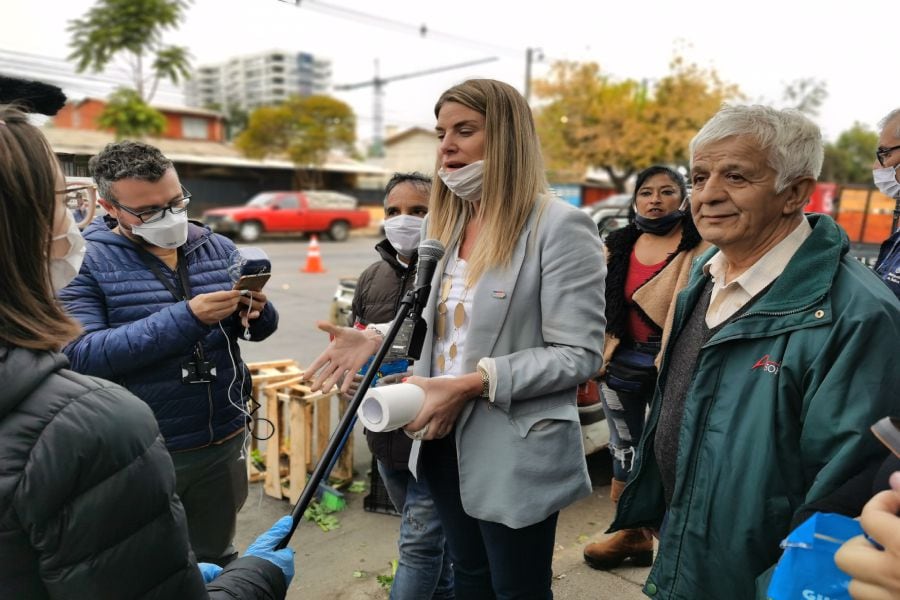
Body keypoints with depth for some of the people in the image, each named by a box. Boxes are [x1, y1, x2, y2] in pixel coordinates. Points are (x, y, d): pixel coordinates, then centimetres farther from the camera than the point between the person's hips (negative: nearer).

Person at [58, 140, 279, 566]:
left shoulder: (218, 248, 2)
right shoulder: (83, 262, -9)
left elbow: (260, 330, 6)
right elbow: (80, 355, -20)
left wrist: (256, 312, -18)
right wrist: (186, 317, -29)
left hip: (223, 442, 4)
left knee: (217, 559, 22)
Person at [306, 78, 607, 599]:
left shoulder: (561, 226, -16)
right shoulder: (447, 223, 8)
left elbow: (580, 355, -19)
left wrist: (473, 383, -26)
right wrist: (377, 337, -2)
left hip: (514, 454, -7)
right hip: (447, 441, 7)